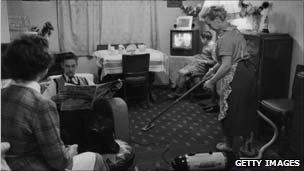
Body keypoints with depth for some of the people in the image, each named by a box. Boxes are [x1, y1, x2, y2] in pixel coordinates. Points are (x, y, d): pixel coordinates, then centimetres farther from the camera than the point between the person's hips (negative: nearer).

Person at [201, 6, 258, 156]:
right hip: (248, 72, 10)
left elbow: (226, 65, -25)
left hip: (235, 78, -10)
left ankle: (231, 145, 27)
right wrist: (214, 69, 21)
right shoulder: (233, 30, 12)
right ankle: (246, 146, 31)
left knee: (230, 112, 8)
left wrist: (211, 81, -16)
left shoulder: (225, 37, -20)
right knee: (247, 111, 17)